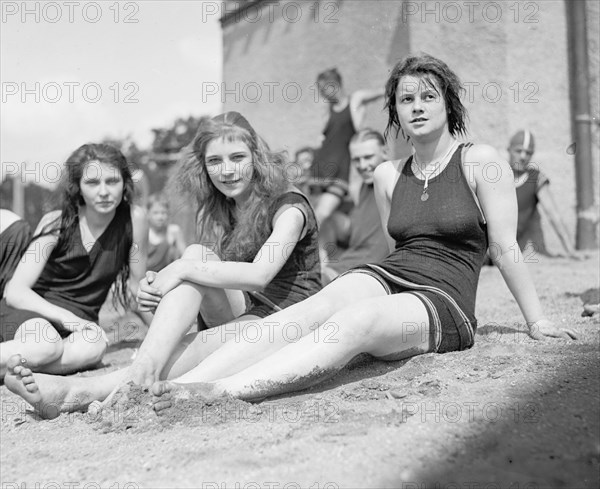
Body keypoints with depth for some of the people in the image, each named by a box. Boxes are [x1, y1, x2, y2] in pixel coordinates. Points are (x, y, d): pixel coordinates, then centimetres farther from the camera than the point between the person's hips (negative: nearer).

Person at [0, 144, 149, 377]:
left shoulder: (134, 219, -5)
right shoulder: (57, 223, -8)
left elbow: (136, 289, 5)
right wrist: (63, 316, -26)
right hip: (32, 311, -2)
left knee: (94, 346, -36)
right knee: (46, 345, -38)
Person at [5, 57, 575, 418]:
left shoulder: (481, 161, 3)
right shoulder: (387, 176, 16)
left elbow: (506, 248, 4)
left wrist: (536, 321, 6)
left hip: (441, 307, -3)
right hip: (384, 277, 3)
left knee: (360, 317, -40)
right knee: (296, 318, -29)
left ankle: (217, 389, -63)